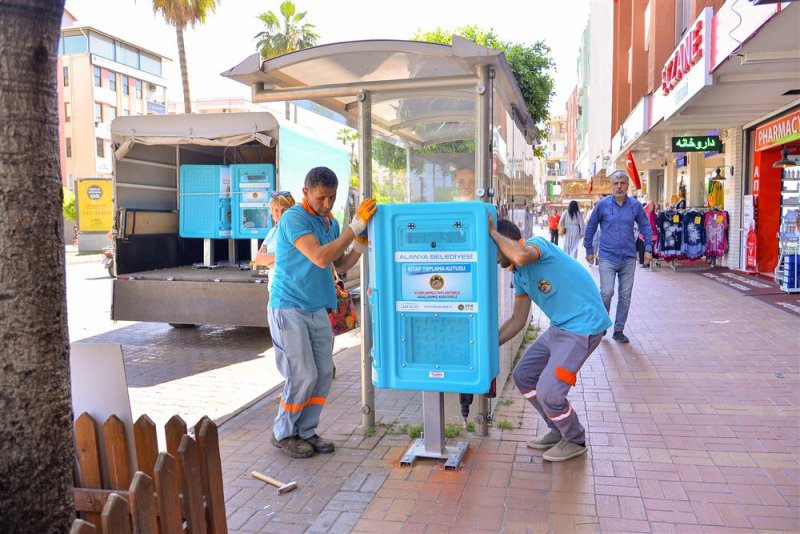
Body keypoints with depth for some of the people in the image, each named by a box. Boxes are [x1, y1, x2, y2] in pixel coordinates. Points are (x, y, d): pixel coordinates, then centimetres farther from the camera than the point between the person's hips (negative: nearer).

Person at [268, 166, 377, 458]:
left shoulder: (331, 223, 10)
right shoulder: (294, 218, -15)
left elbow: (341, 265, 14)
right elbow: (320, 258, -26)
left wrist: (363, 240, -3)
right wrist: (356, 226, -22)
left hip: (318, 310, 8)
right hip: (289, 309, -7)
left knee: (323, 374, 7)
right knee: (304, 376, -5)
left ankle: (306, 431, 23)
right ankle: (283, 434, 16)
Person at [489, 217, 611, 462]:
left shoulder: (537, 243, -13)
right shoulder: (519, 276, 11)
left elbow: (521, 256, -40)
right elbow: (517, 321, 17)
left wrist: (492, 231, -24)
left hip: (583, 327, -10)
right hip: (559, 328, 10)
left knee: (548, 393, -13)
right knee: (523, 376, 12)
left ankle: (575, 441, 16)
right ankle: (558, 431, 28)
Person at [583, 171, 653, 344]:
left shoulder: (635, 205, 2)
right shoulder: (602, 205, -3)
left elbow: (645, 226, 13)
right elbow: (590, 227, 8)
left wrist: (648, 249, 7)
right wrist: (589, 250, 11)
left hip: (628, 258, 3)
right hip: (607, 258, -2)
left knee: (625, 296, 6)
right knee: (607, 292, -13)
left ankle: (619, 330, 18)